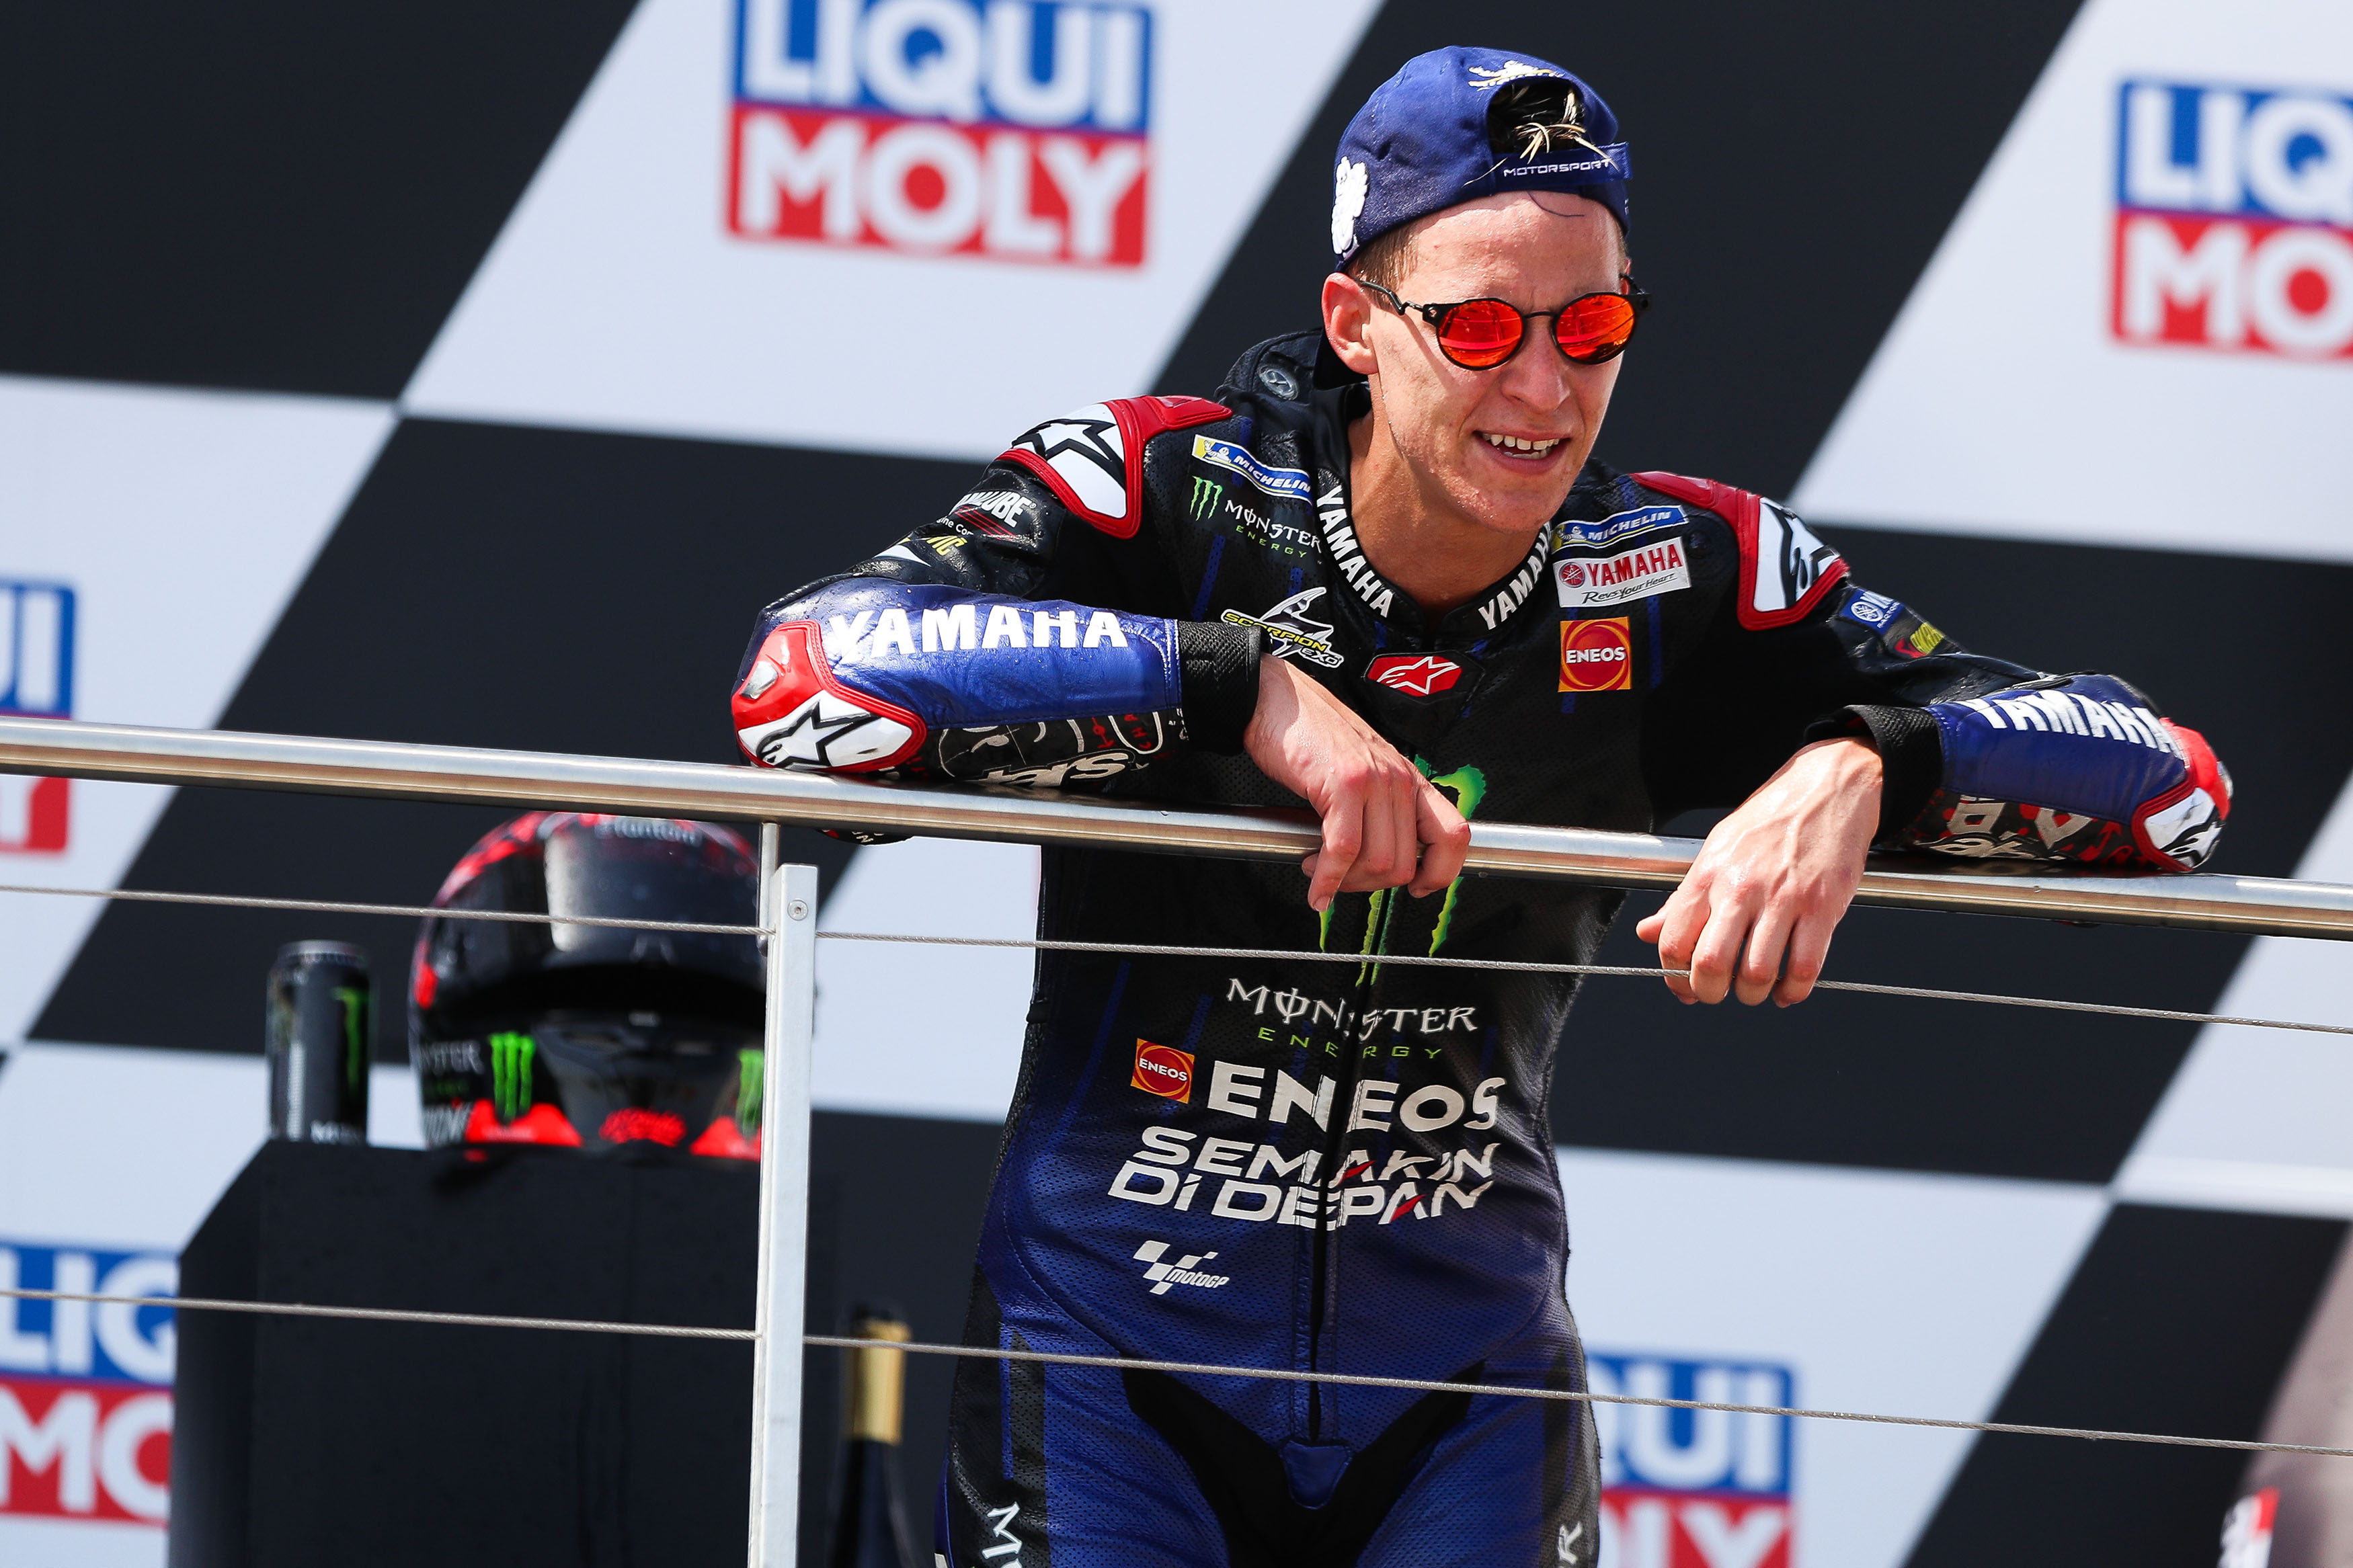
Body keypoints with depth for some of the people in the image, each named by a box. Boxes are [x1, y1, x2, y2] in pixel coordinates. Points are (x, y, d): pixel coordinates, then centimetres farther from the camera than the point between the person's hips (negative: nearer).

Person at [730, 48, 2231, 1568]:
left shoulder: (1682, 575, -4)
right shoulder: (1162, 491, -11)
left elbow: (2162, 781, -7)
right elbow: (805, 671, -27)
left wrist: (1860, 769, -27)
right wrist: (1243, 683, -32)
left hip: (1469, 1378, 2)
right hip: (1113, 1355, -2)